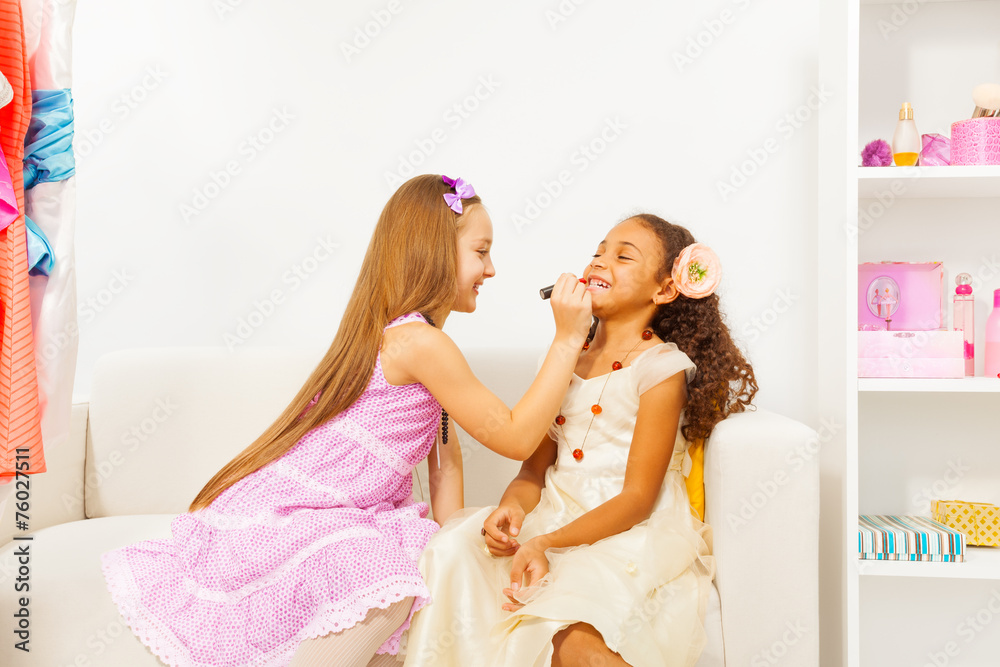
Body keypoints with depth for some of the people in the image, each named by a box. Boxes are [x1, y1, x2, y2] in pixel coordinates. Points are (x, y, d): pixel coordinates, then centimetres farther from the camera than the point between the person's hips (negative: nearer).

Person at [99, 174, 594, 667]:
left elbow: (446, 460, 11)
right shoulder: (420, 343, -19)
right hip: (278, 520, -10)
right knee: (389, 591, -30)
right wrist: (567, 339, -14)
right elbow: (515, 438, -16)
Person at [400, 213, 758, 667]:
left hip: (629, 535, -5)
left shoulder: (661, 367, -7)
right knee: (453, 549, -20)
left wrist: (546, 544, -22)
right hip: (555, 519, 6)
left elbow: (638, 499, -12)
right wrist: (511, 507, -13)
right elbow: (535, 469, 10)